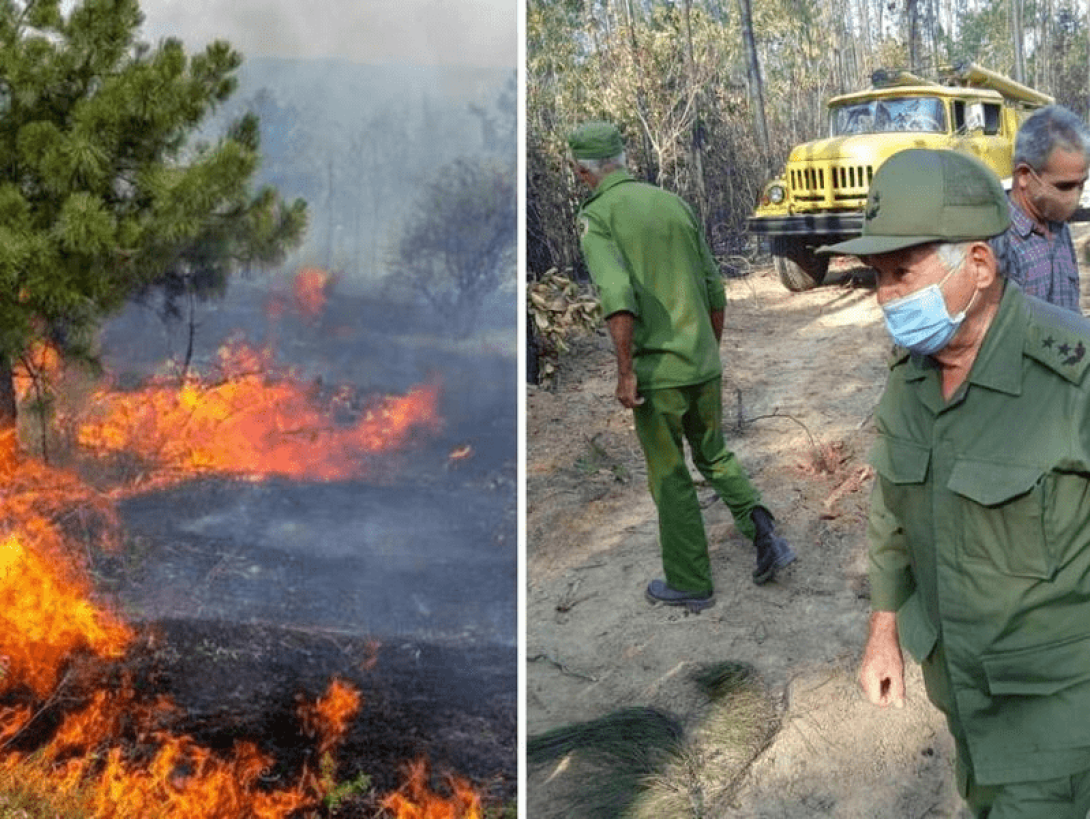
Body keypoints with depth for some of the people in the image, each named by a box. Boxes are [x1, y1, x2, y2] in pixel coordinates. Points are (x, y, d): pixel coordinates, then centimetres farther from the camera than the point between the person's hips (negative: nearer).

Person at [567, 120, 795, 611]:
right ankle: (761, 528, 4)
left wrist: (625, 372, -20)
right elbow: (715, 289, 11)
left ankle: (690, 584, 21)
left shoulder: (596, 217, -10)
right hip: (704, 363, 5)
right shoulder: (673, 203, 8)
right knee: (714, 455, 24)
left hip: (656, 371, -5)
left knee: (670, 477, 10)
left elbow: (616, 294, -26)